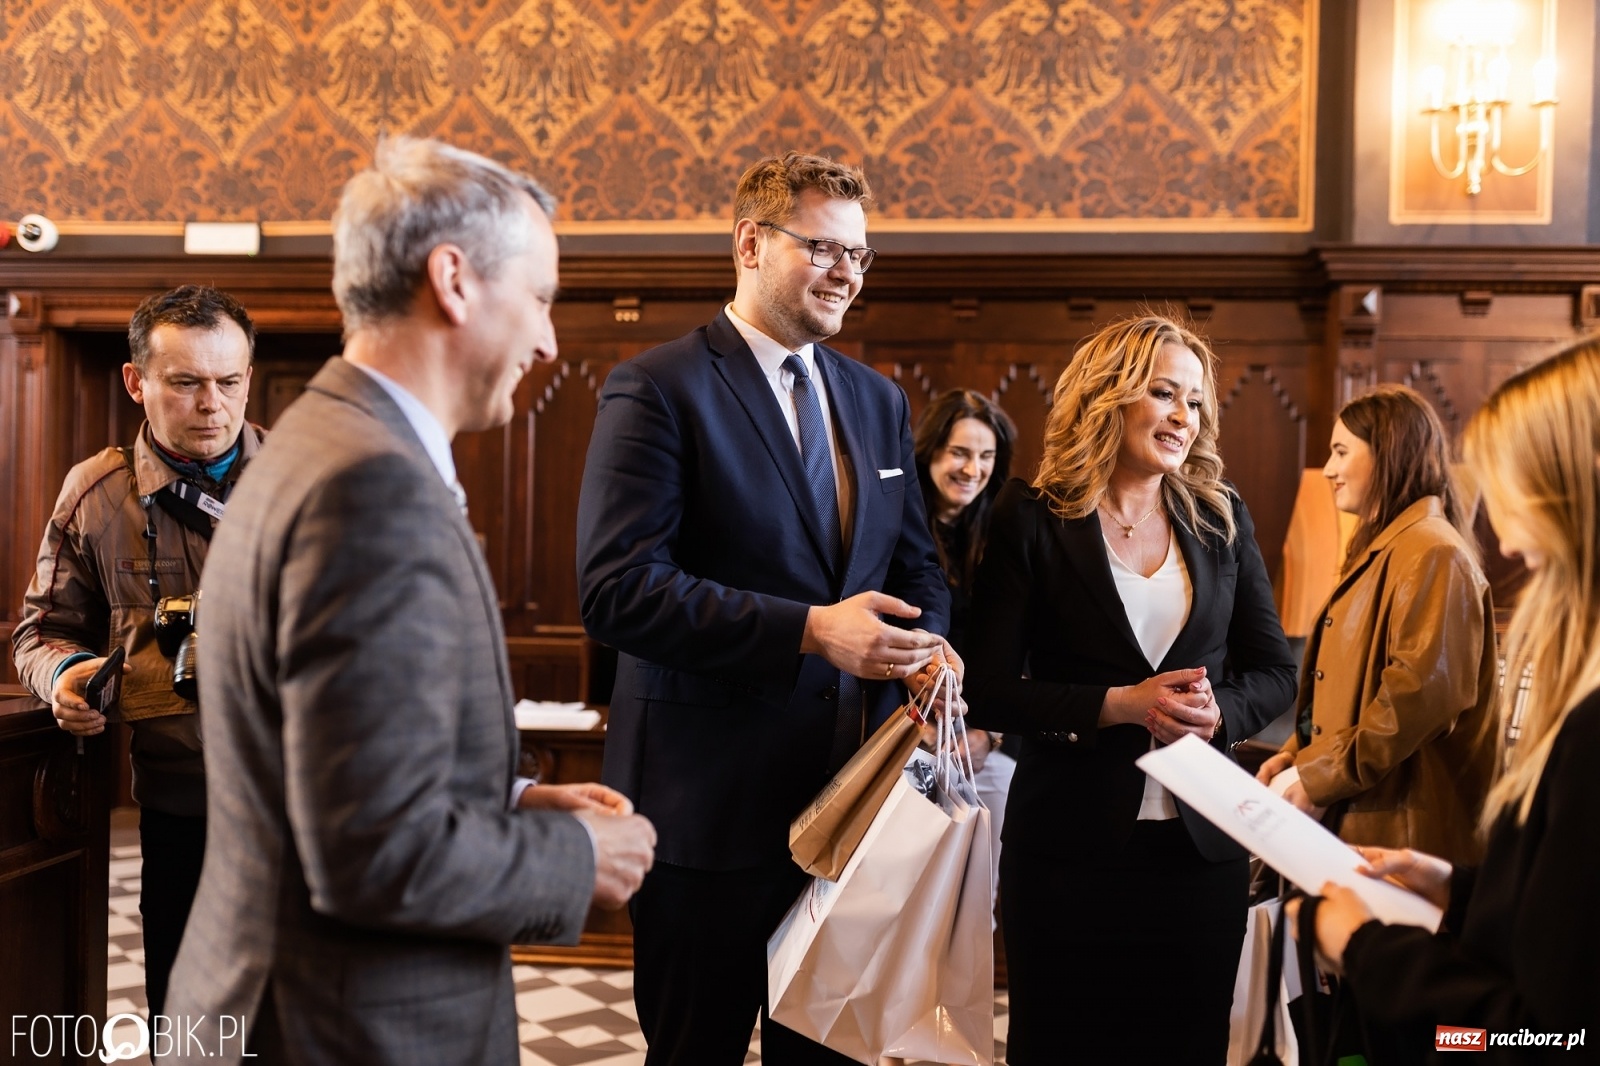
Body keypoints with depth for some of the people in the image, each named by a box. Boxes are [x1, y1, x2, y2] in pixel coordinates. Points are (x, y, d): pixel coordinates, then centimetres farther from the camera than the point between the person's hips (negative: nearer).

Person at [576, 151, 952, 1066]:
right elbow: (619, 588, -20)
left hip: (853, 787, 6)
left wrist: (926, 646, -7)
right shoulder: (658, 391, -10)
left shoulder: (878, 399, 12)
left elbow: (916, 561, 16)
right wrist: (809, 630, -25)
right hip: (712, 798, -6)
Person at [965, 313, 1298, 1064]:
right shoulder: (1032, 518, -6)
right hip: (1068, 846, -3)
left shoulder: (1222, 518, 5)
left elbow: (1275, 672, 8)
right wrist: (1117, 704, -20)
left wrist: (1218, 713, -13)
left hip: (1202, 843, 3)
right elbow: (988, 689, -8)